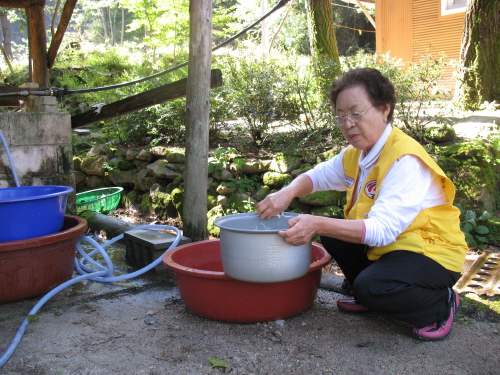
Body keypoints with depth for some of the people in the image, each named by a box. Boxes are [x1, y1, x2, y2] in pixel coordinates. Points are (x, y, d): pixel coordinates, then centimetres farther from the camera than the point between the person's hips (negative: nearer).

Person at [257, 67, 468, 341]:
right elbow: (317, 175, 11)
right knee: (332, 232, -2)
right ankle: (368, 298, 14)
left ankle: (442, 303, -2)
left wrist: (318, 225, -44)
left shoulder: (405, 161, -26)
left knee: (372, 287, -31)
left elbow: (382, 229, -35)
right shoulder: (356, 154, 1)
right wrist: (287, 193, -13)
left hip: (430, 253, -9)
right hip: (389, 246, 9)